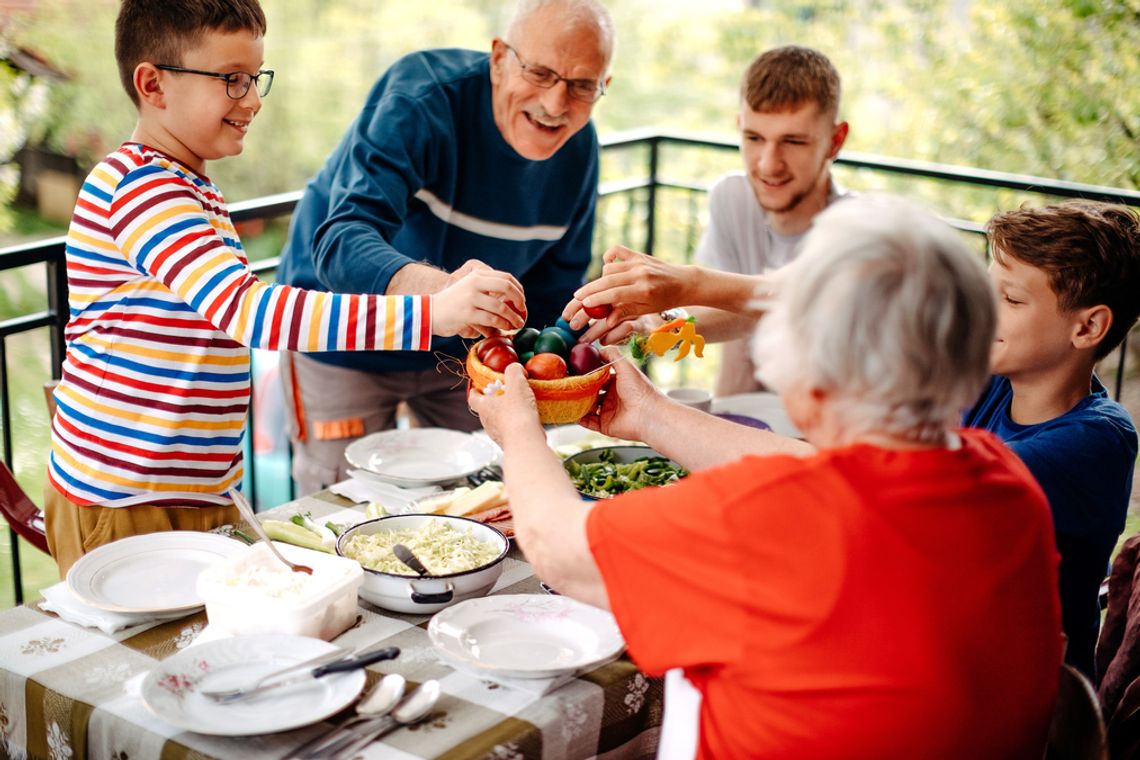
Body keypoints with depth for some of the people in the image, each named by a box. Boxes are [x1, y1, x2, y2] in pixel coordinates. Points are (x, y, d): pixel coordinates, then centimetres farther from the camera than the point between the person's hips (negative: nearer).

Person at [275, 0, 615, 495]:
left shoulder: (578, 147, -10)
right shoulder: (420, 96, -29)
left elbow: (554, 289, 3)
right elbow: (341, 240, -44)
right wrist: (439, 289, -62)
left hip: (458, 352, 5)